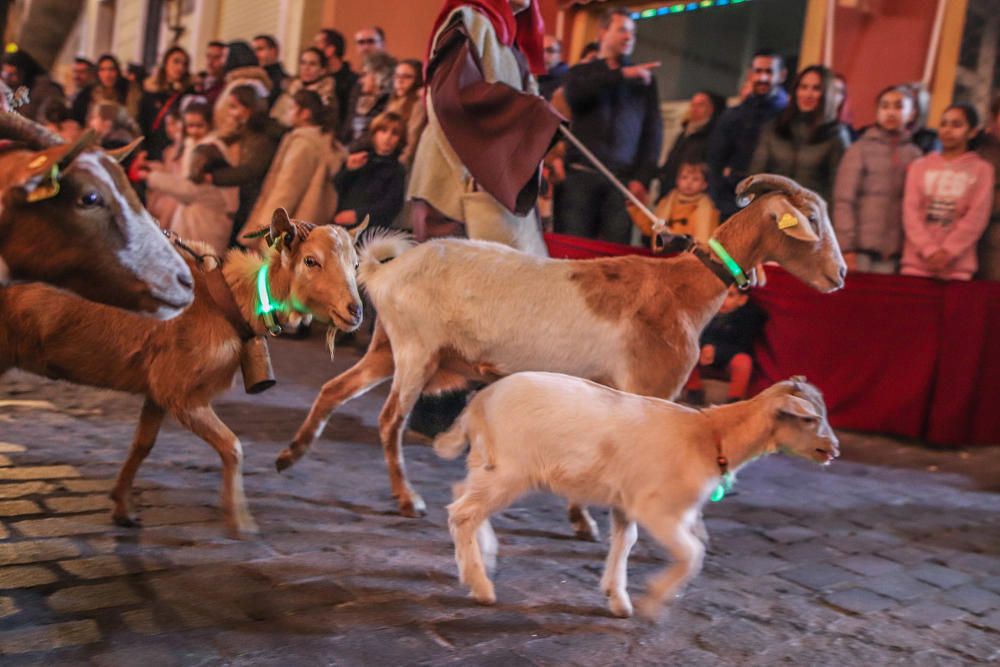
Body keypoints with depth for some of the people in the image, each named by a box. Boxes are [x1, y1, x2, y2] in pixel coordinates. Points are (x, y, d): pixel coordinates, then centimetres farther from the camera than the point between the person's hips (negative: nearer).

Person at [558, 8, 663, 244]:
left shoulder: (644, 78, 21)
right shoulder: (580, 72, 19)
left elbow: (653, 130, 12)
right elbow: (574, 93, -6)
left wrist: (642, 177, -1)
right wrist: (621, 74, -8)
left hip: (623, 178, 1)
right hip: (581, 174, -1)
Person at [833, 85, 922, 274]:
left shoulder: (915, 155, 9)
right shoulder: (860, 149, 3)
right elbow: (843, 201, -2)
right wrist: (847, 247, -9)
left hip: (895, 253, 2)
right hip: (861, 249, -2)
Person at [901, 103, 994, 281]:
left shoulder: (981, 169, 7)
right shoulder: (920, 166, 12)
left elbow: (977, 217, -3)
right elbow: (910, 211, 2)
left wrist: (948, 251, -15)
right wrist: (929, 250, -12)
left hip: (958, 266, -1)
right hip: (916, 261, 2)